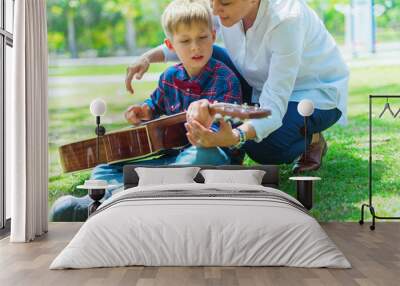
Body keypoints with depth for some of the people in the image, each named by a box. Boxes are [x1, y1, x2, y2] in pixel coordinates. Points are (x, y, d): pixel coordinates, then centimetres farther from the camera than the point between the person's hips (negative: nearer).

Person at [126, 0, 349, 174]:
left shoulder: (286, 19, -36)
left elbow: (274, 105, -40)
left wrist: (234, 137, -57)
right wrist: (149, 57, -15)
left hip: (316, 92, -6)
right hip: (266, 84, 7)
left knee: (264, 146, -33)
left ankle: (312, 138, 3)